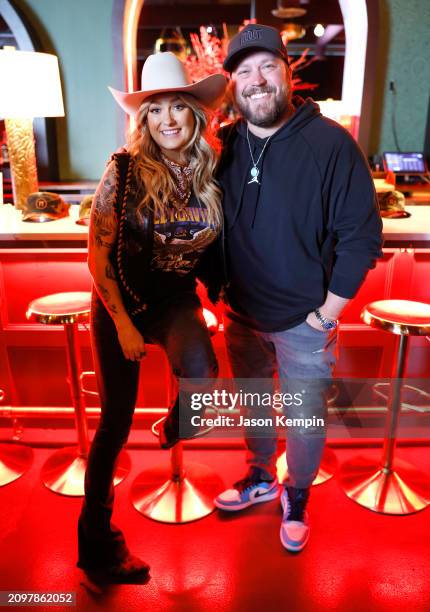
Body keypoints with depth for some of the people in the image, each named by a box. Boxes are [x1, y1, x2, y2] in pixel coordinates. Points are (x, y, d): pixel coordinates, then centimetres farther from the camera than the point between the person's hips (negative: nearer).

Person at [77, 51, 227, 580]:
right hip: (121, 304, -2)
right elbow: (98, 256, -11)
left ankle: (172, 429, 14)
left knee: (202, 373, -27)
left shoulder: (210, 174, -3)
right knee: (115, 423, 5)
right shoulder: (125, 170, -14)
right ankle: (95, 541, 30)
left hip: (177, 301, 3)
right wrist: (124, 324, -12)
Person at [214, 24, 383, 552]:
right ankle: (260, 478, 49)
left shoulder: (330, 143, -15)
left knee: (305, 420, 14)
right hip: (241, 315, 4)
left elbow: (361, 236, -14)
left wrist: (326, 312, -13)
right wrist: (216, 290, 2)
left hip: (303, 322, -3)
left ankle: (297, 494, 42)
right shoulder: (224, 145, -3)